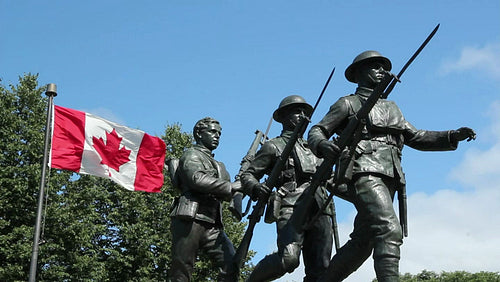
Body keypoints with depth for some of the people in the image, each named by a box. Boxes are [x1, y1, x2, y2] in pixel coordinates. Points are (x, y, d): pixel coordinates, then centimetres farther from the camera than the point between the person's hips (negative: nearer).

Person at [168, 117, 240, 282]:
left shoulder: (218, 166, 31)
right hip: (190, 220, -7)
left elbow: (225, 193, 19)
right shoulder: (192, 155, 6)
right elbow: (197, 179, -14)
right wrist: (230, 186, -15)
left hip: (212, 226, 7)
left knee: (232, 265, -11)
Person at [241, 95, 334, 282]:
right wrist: (255, 188, -12)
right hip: (290, 207, -6)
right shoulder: (273, 146, 15)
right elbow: (248, 175, 9)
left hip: (318, 209, 6)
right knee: (288, 259, -25)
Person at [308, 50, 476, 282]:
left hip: (389, 177, 7)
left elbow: (416, 138, 27)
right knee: (389, 230, -26)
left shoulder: (391, 108, 28)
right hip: (364, 173, -7)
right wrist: (322, 145, -19)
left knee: (362, 242, 9)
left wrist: (453, 136, 15)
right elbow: (316, 132, 6)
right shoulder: (348, 103, 10)